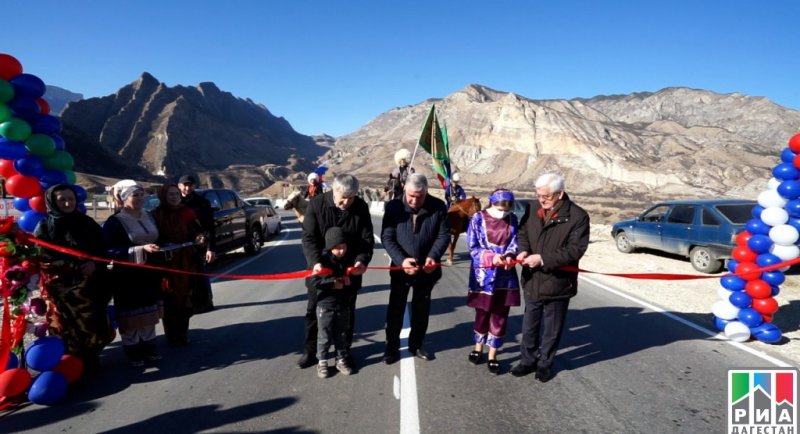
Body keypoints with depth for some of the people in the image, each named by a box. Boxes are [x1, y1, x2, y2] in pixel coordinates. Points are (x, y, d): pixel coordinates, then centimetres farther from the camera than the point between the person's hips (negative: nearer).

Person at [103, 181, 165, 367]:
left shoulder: (149, 217, 9)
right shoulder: (114, 222, -11)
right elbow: (111, 252, -20)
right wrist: (141, 249, -28)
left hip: (150, 275, 6)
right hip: (127, 278, -6)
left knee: (149, 314, 13)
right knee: (131, 316, 2)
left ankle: (148, 348, 26)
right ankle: (133, 352, 16)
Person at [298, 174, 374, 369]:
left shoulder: (361, 208, -9)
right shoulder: (316, 204, -13)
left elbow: (367, 238, -8)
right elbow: (309, 237, -15)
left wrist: (362, 260, -27)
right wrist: (315, 261, -31)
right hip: (320, 269, -1)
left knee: (347, 312, 12)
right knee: (314, 310, 11)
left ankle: (345, 351, 28)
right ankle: (310, 352, 27)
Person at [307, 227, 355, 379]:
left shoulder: (348, 261, 1)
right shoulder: (322, 260, -15)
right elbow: (309, 281, -21)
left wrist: (349, 283, -8)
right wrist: (332, 283, -24)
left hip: (343, 305, 4)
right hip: (325, 306, -4)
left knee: (342, 335, 15)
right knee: (325, 336, 7)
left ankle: (341, 361, 29)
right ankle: (322, 362, 24)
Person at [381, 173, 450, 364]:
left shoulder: (438, 207, -9)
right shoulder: (394, 207, -12)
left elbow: (444, 235, -6)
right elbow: (387, 237, -13)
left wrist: (433, 256, -22)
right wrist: (401, 260, -26)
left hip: (427, 269, 1)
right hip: (401, 268, -1)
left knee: (421, 309, 15)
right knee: (396, 309, 9)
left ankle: (416, 345, 33)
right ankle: (392, 347, 24)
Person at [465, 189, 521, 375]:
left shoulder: (513, 220, 1)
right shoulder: (478, 218, -8)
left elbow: (514, 243, 2)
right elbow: (472, 247, -9)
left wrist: (509, 256, -21)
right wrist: (492, 257, -24)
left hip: (505, 276, 2)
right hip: (483, 275, -2)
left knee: (500, 316, 7)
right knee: (482, 313, 12)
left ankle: (493, 355, 22)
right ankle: (478, 348, 35)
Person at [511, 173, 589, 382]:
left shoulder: (577, 216, -14)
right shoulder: (534, 210, 1)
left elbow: (575, 249, -19)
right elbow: (523, 232, 12)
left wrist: (543, 259, -25)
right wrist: (524, 250, -10)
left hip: (557, 284, -4)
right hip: (532, 281, 4)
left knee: (551, 329, 14)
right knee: (529, 326, 18)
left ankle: (545, 364, 33)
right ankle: (528, 360, 36)